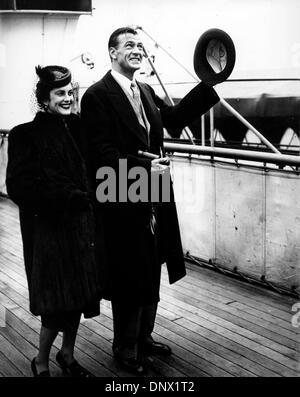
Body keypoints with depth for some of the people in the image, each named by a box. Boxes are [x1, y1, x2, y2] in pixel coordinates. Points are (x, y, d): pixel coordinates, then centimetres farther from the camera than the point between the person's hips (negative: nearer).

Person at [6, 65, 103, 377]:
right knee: (57, 300, 1)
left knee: (79, 293, 13)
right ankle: (41, 362, 25)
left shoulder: (77, 126, 6)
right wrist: (75, 197, -17)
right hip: (47, 227, -5)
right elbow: (21, 188, -16)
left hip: (81, 223, 5)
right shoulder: (25, 136, -9)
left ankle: (67, 354, 35)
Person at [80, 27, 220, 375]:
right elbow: (100, 153, -18)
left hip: (152, 200, 8)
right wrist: (144, 168, -24)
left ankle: (144, 337, 37)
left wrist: (209, 84, 2)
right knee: (128, 279, 6)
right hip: (123, 204, -8)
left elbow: (175, 117, 7)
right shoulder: (97, 95, -12)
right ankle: (125, 348, 26)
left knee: (151, 275, 18)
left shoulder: (145, 92, 13)